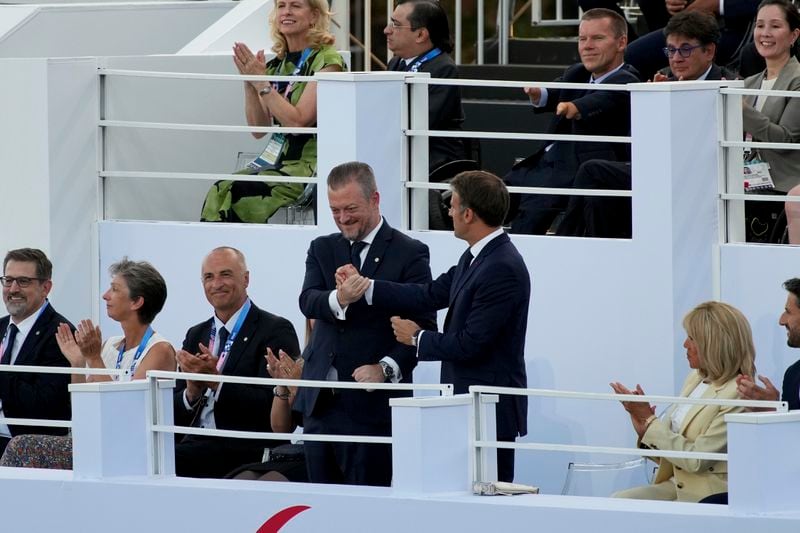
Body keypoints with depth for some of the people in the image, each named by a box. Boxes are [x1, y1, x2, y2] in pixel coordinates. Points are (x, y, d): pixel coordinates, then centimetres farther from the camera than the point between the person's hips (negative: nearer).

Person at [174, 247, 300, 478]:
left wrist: (216, 382, -18)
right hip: (197, 444, 6)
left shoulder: (276, 330, -1)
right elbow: (176, 415, 15)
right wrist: (192, 392, -8)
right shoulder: (195, 335, 19)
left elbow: (271, 405, -11)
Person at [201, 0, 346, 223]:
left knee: (237, 194, -28)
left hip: (311, 165, -6)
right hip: (277, 160, 7)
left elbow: (298, 121, -16)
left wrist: (261, 83, -14)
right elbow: (258, 129, 11)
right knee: (219, 191, -21)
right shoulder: (277, 64, 14)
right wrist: (249, 83, -2)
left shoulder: (326, 60, -7)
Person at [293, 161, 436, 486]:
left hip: (373, 406, -5)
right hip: (321, 400, 5)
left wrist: (386, 368, -21)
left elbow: (423, 325, -7)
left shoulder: (409, 254, -1)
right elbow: (307, 301, -3)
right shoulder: (323, 249, 15)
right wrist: (338, 299, -26)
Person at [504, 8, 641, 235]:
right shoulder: (578, 74, 16)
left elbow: (603, 100, -31)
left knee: (533, 209, -29)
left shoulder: (625, 83, -10)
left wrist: (576, 107, -53)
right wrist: (538, 93, -26)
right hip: (550, 161, 9)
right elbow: (556, 92, -1)